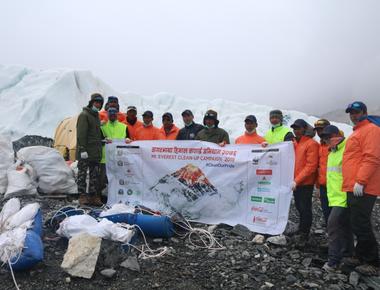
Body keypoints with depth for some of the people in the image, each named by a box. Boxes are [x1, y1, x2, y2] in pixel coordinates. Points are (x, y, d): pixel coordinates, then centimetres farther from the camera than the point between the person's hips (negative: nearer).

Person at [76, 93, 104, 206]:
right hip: (85, 152, -8)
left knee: (95, 175, 9)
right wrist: (82, 149, -20)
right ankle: (82, 196, 6)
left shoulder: (96, 116, 19)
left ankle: (93, 196, 14)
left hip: (96, 152, 8)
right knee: (83, 174, 0)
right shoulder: (84, 115, -8)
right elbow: (81, 134, -15)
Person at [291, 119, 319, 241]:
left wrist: (297, 180, -21)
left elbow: (311, 166, -17)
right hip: (296, 182, 7)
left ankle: (304, 234, 14)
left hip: (305, 183, -7)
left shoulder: (311, 144, -11)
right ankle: (301, 230, 33)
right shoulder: (294, 143, 11)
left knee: (305, 208, 2)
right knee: (299, 207, 18)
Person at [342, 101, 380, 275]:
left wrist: (360, 181, -23)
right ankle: (360, 256, 25)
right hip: (353, 188, 10)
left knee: (360, 225, -8)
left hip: (362, 189, -10)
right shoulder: (357, 132, 23)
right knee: (357, 224, 15)